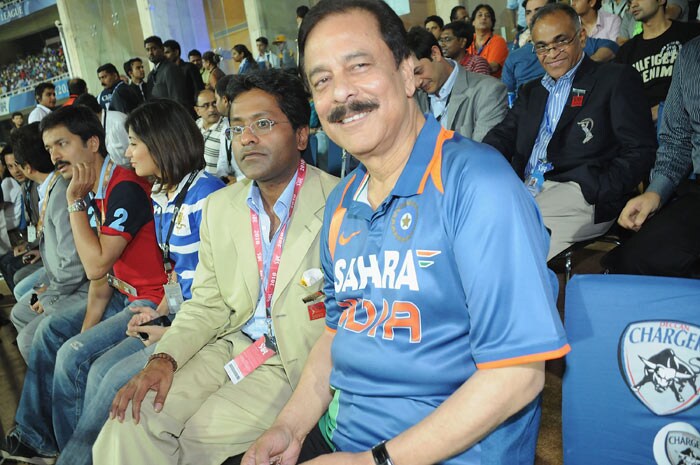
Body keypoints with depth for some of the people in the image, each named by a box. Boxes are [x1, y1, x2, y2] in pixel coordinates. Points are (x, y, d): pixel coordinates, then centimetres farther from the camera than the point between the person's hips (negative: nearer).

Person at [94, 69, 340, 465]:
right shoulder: (219, 206, 9)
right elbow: (208, 303, 10)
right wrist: (164, 358, -5)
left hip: (297, 362, -4)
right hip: (230, 346, 5)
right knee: (133, 423, -13)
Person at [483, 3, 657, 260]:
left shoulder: (616, 79, 8)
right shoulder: (530, 91, 27)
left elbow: (640, 151, -1)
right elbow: (503, 136, 16)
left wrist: (595, 194, -16)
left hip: (579, 191, -5)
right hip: (523, 191, 5)